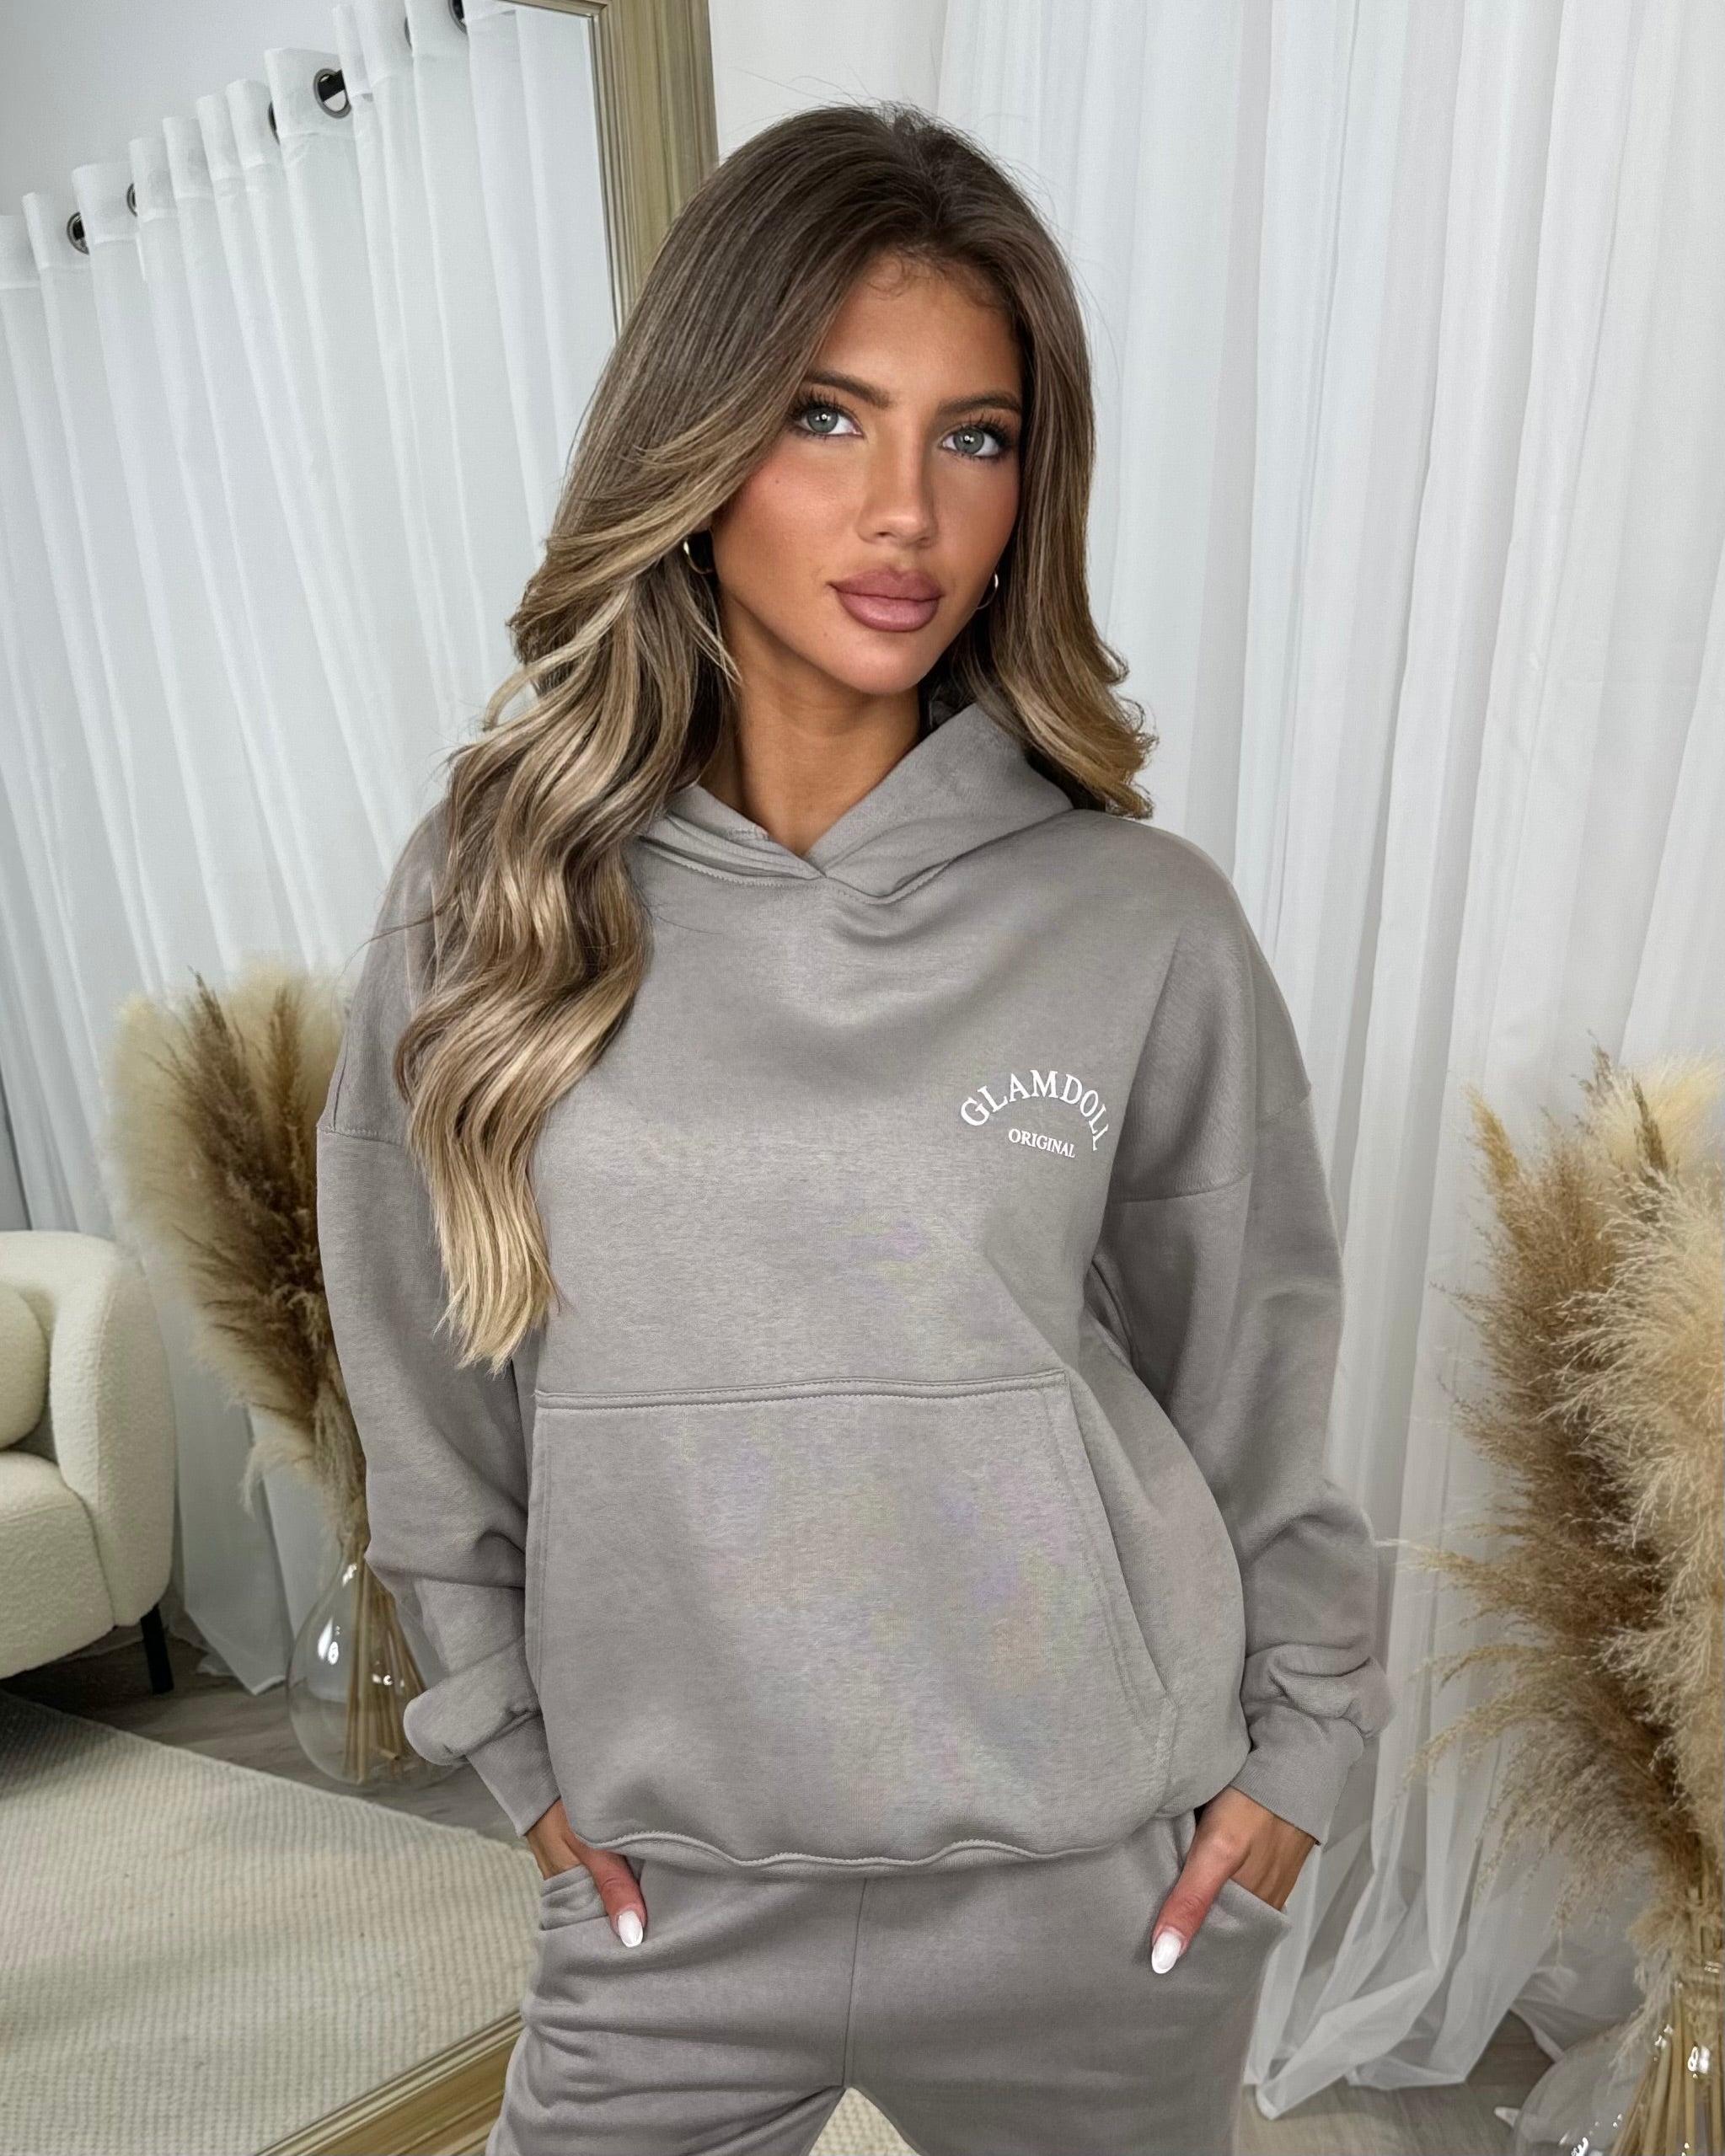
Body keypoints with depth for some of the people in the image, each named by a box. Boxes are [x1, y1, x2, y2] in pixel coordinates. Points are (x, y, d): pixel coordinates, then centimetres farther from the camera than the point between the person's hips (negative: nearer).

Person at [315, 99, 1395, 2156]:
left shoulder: (1147, 925, -11)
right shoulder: (483, 896, -8)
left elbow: (1253, 1374, 2)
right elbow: (424, 1386, 3)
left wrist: (1304, 1735, 6)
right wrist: (516, 1734, 6)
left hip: (1105, 1896, 0)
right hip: (665, 1897, 1)